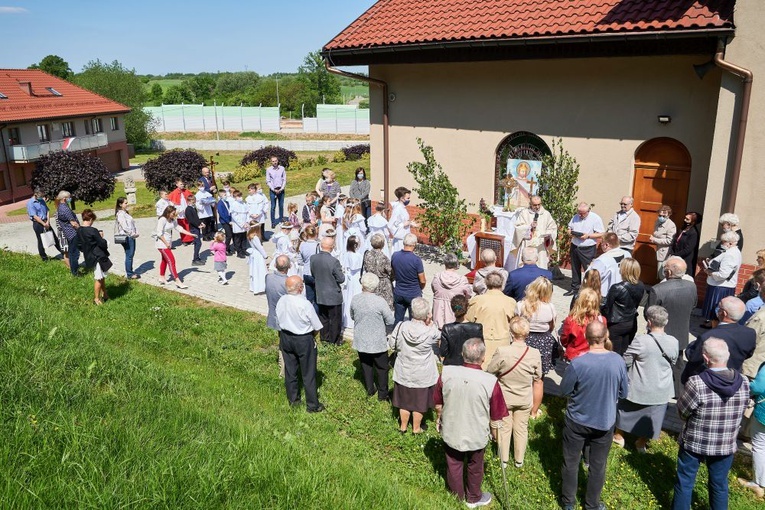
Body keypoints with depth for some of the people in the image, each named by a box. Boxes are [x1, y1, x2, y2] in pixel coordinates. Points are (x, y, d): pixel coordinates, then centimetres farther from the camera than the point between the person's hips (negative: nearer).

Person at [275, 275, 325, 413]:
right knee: (308, 374, 10)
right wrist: (311, 335, 4)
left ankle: (293, 399, 38)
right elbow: (317, 327, -16)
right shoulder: (305, 304, -27)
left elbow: (279, 321, 2)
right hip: (304, 340, -5)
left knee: (290, 371, 20)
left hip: (285, 338, 6)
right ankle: (312, 405, 23)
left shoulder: (281, 301, -11)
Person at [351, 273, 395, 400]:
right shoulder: (380, 301, -24)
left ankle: (370, 389, 34)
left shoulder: (355, 299, -12)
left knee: (366, 365, 21)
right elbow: (390, 321, -14)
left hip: (361, 341, 3)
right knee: (382, 368, 15)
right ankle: (382, 394, 25)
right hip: (378, 342, -3)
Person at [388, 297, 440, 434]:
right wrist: (430, 324, -10)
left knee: (404, 399, 21)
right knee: (419, 402, 19)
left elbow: (392, 345, -5)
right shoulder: (430, 332, -25)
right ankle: (416, 428, 36)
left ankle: (403, 426, 38)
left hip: (403, 373, 2)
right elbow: (438, 337, -1)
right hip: (422, 376, -2)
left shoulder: (401, 327, -20)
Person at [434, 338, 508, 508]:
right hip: (477, 436, -1)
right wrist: (494, 432, 8)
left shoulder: (446, 372, -22)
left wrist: (439, 417, 16)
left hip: (451, 431, 2)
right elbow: (495, 417, -13)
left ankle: (457, 497, 48)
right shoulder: (490, 382, -28)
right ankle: (473, 499, 48)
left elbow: (438, 403, -5)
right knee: (475, 468, 25)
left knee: (454, 465, 25)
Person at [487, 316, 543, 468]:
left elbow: (489, 374, -15)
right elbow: (538, 380, -5)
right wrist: (535, 404, 11)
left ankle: (503, 460, 35)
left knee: (504, 428, 18)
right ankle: (519, 460, 37)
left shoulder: (502, 352, -29)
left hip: (504, 398, -1)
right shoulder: (535, 354, -19)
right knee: (521, 429, 20)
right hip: (525, 400, 2)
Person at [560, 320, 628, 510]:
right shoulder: (618, 361, -17)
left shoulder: (577, 363, -26)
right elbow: (623, 393, -3)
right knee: (598, 466, 20)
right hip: (605, 422, 2)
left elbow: (564, 391, -11)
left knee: (571, 463, 18)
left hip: (577, 421, -2)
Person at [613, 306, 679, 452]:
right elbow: (673, 363, 5)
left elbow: (625, 362, -17)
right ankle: (641, 443, 36)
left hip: (638, 387, -3)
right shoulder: (673, 342, -12)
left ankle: (618, 436, 39)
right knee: (650, 414, 20)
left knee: (626, 409, 21)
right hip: (661, 390, 3)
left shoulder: (640, 341, -26)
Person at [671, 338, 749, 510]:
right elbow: (739, 411, 2)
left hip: (694, 443, -3)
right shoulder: (744, 383, -13)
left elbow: (682, 412, -15)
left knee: (685, 481, 16)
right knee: (719, 484, 22)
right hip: (726, 445, 3)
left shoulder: (696, 383, -27)